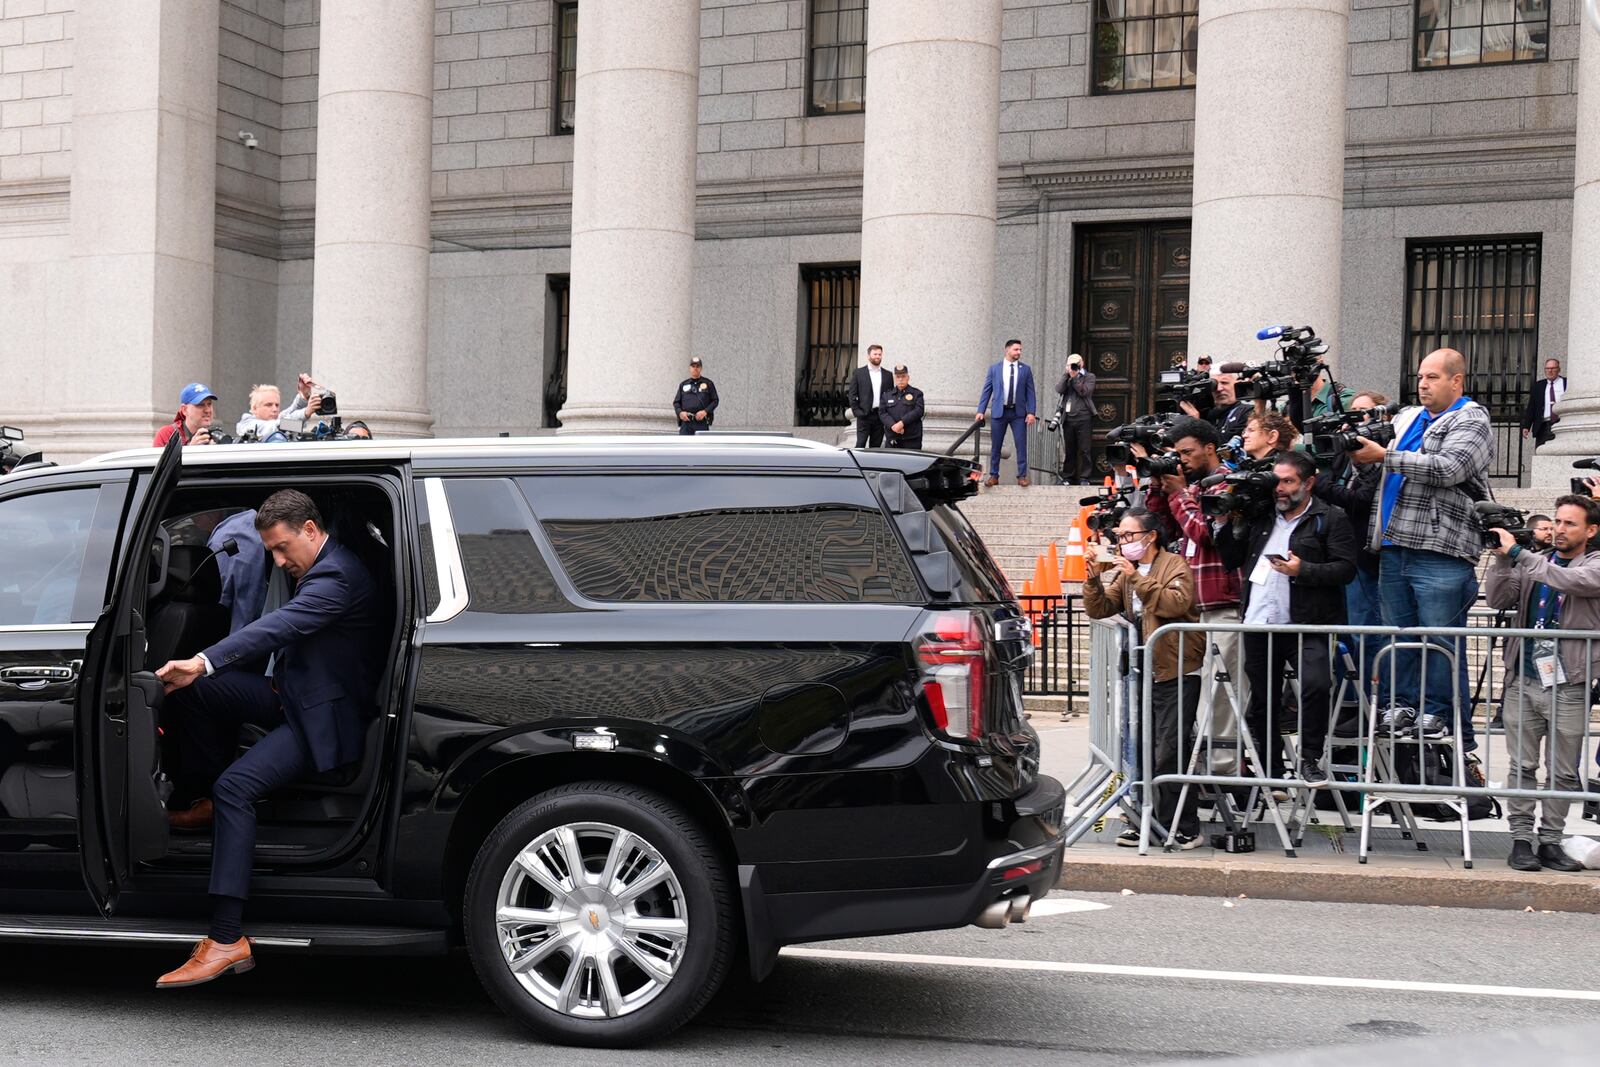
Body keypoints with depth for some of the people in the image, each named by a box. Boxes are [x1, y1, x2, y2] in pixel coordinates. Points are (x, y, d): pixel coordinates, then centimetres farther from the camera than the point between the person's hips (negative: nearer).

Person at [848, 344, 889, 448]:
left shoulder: (887, 375, 11)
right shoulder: (859, 373, 4)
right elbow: (852, 394, 2)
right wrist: (856, 411, -6)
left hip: (880, 415, 3)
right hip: (864, 415, -3)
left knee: (875, 446, 5)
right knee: (860, 445, -7)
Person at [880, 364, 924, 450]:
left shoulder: (916, 393, 8)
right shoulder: (887, 395, 17)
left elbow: (918, 411, -5)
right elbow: (882, 412, 5)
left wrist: (902, 423, -16)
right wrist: (893, 425, -13)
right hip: (892, 439, 3)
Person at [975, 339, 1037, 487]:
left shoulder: (1025, 369, 5)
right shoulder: (994, 369, 5)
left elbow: (1030, 392, 3)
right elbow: (986, 391, 5)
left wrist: (1031, 412, -6)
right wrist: (981, 411, -2)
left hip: (1018, 413, 0)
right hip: (998, 412, 0)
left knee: (1021, 445, -3)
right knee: (995, 446, 4)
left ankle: (1022, 476, 4)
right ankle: (994, 476, 12)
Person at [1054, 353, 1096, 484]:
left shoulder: (1089, 377, 7)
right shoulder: (1065, 377, 17)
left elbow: (1084, 392, -9)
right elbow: (1059, 389, -1)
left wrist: (1074, 376, -7)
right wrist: (1067, 374, -3)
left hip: (1083, 417, -3)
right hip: (1067, 417, 3)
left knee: (1084, 450, -3)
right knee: (1068, 450, 5)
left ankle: (1084, 478, 0)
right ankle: (1068, 477, 10)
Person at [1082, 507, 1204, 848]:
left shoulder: (1175, 566, -5)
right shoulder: (1126, 574, 17)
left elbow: (1177, 603, -23)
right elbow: (1098, 609, 11)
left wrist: (1137, 578, -22)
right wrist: (1094, 578, -6)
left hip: (1177, 674, -8)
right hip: (1144, 675, 8)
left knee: (1168, 755, -10)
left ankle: (1185, 830, -3)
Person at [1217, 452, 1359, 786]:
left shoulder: (1330, 519, 1)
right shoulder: (1261, 517, 16)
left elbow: (1346, 568, -8)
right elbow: (1233, 560, 16)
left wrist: (1303, 570, -20)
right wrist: (1228, 526, 2)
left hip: (1305, 625, -5)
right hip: (1259, 624, 5)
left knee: (1316, 684, -24)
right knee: (1262, 698, 11)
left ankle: (1310, 759, -8)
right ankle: (1269, 767, 24)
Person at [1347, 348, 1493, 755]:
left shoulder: (1471, 421, 1)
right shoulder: (1406, 418, 22)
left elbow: (1448, 469, -15)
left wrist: (1384, 456, -16)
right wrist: (1357, 447, 3)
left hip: (1441, 555, -6)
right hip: (1393, 549, 6)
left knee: (1442, 644, -4)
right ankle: (1403, 707, 14)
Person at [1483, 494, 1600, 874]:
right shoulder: (1535, 562, 12)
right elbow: (1498, 598, 3)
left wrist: (1518, 552, -21)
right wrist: (1502, 558, -11)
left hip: (1570, 687, -2)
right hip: (1524, 682, 2)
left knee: (1563, 772, 5)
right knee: (1522, 767, 3)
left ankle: (1551, 841, 14)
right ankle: (1521, 840, 8)